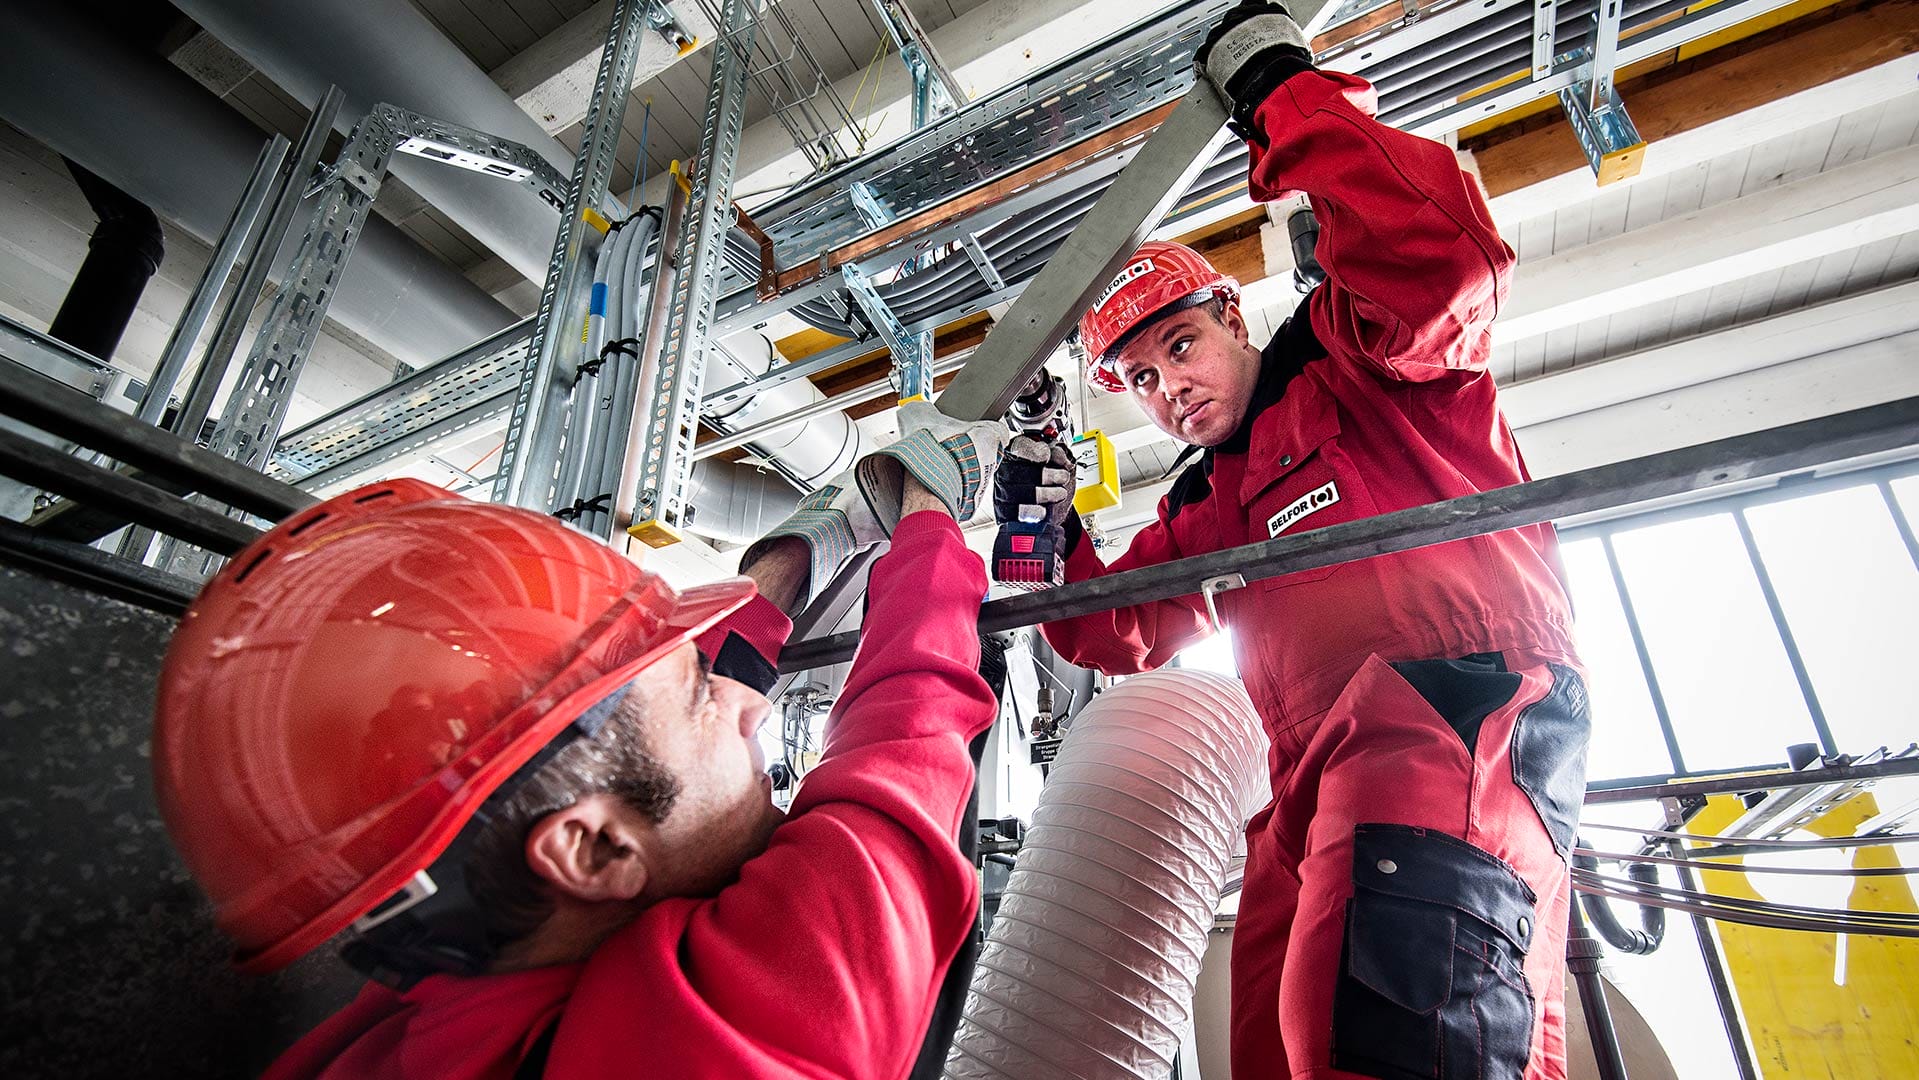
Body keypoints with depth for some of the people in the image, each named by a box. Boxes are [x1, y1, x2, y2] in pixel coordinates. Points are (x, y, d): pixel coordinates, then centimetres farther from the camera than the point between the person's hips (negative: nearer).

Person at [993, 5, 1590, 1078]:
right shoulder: (1207, 514, 28)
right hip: (1316, 786, 7)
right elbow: (1120, 631, 27)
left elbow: (1446, 259, -9)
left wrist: (1289, 94, -3)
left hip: (1469, 707, -7)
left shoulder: (1354, 364, 11)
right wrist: (1051, 540, 10)